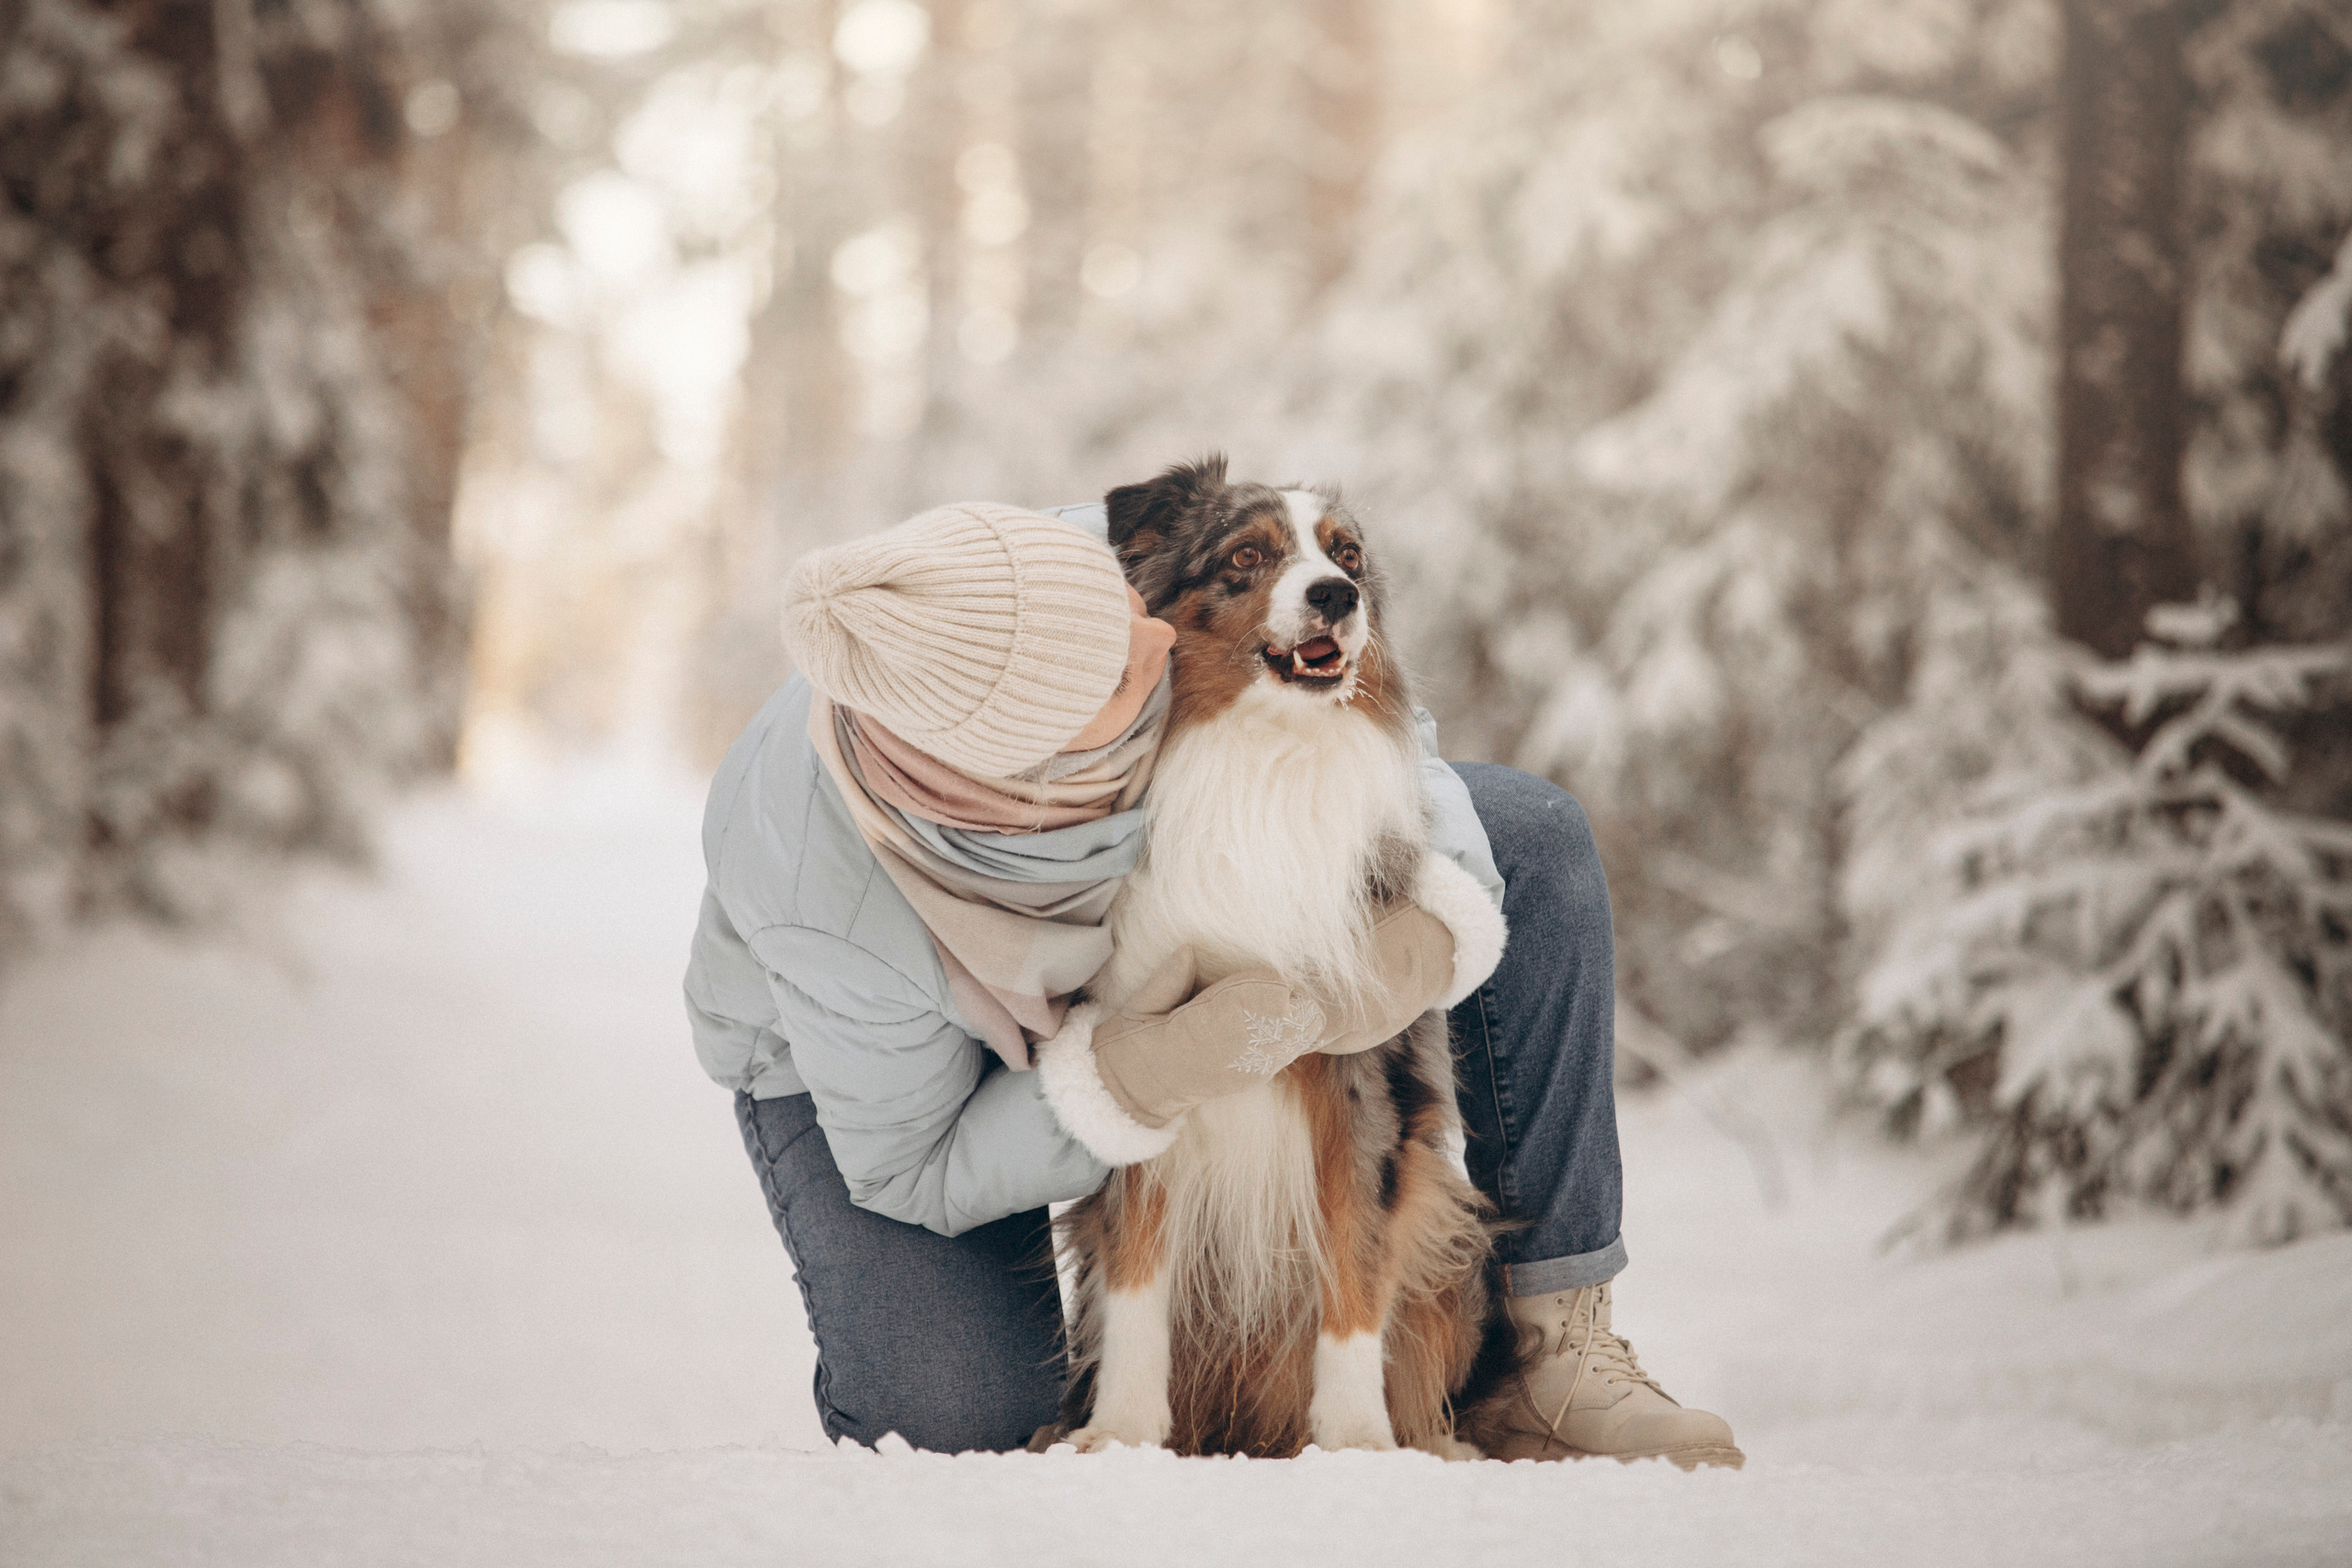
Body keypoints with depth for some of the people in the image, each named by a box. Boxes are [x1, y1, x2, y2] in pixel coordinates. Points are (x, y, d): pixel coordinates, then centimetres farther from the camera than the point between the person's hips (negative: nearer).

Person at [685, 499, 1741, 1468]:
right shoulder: (835, 912, -43)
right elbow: (912, 1176, -25)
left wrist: (1432, 905, -35)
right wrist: (1153, 1075, -40)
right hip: (852, 1044, -4)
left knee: (1532, 838, -11)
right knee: (959, 1416, -28)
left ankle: (1553, 1343, -7)